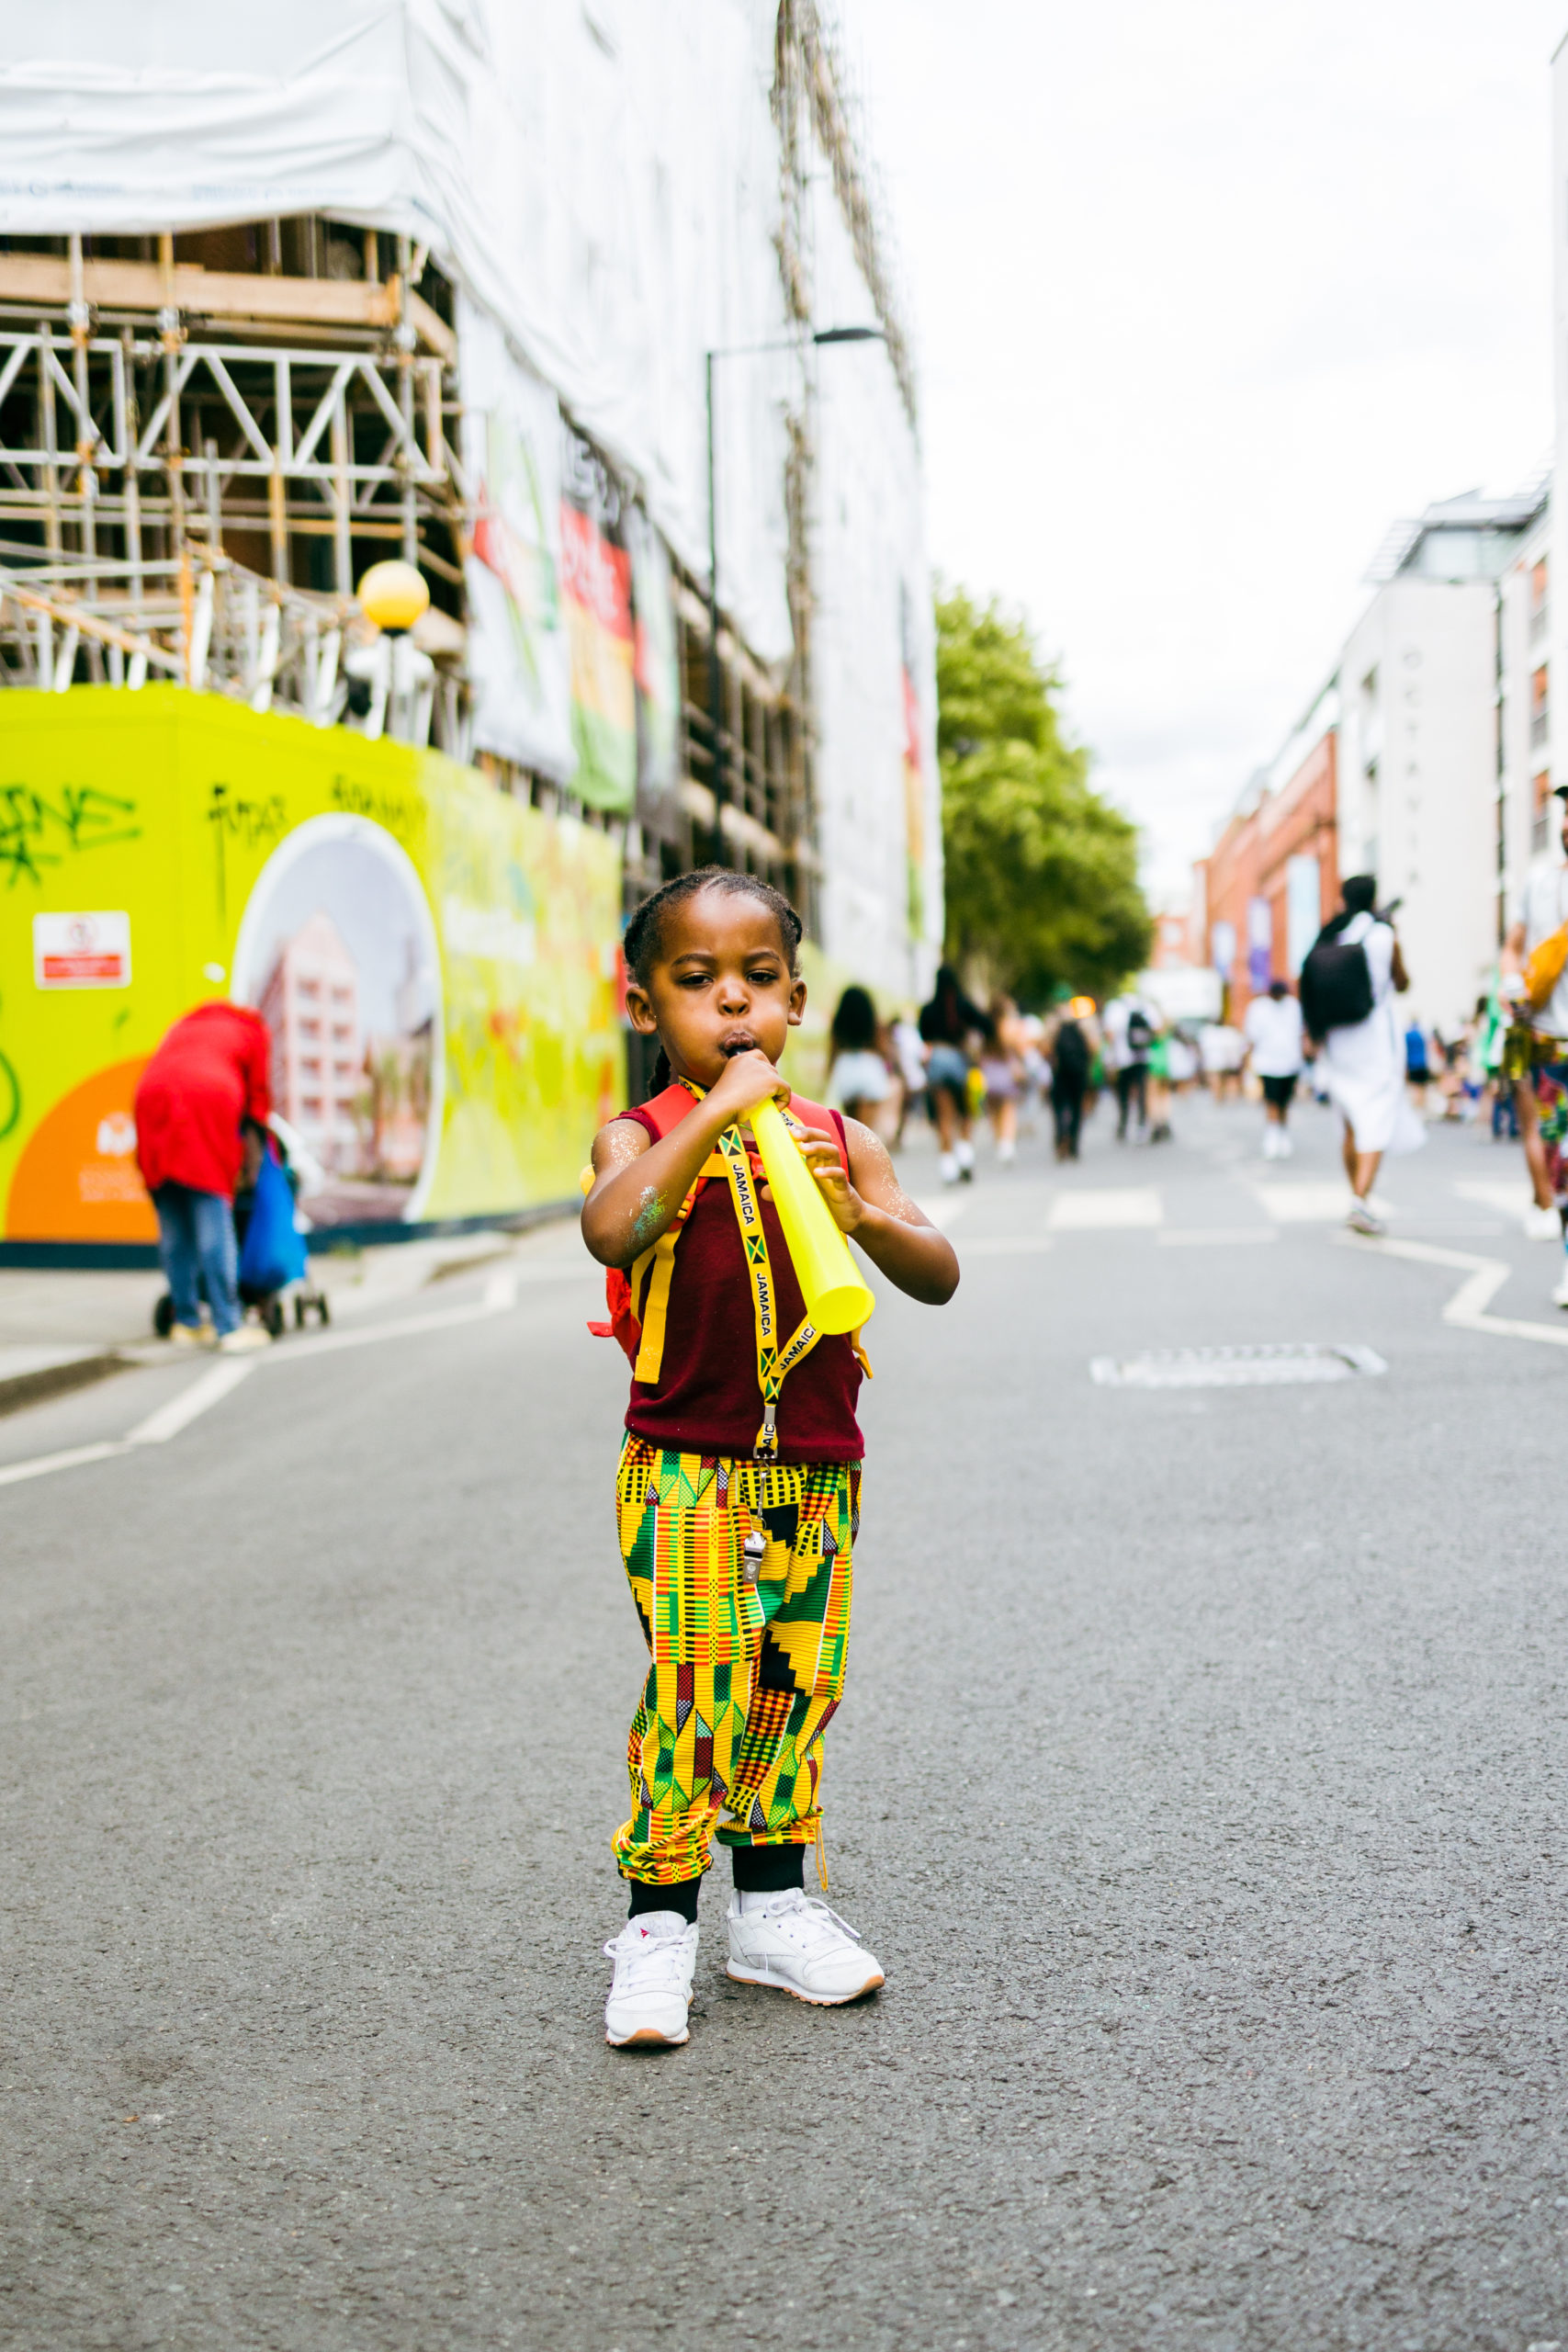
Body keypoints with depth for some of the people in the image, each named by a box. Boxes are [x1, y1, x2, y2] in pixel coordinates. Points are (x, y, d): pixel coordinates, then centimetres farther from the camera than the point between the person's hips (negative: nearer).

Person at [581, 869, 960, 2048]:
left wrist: (864, 1217, -20)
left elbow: (940, 1277, 0)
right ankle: (659, 1923, 7)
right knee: (696, 1687, -8)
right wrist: (720, 1109, -26)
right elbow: (613, 1231, -27)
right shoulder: (644, 1136, -3)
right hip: (686, 1469, -4)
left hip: (815, 1465, 4)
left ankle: (774, 1902, 27)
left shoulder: (841, 1141, 6)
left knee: (798, 1681, 12)